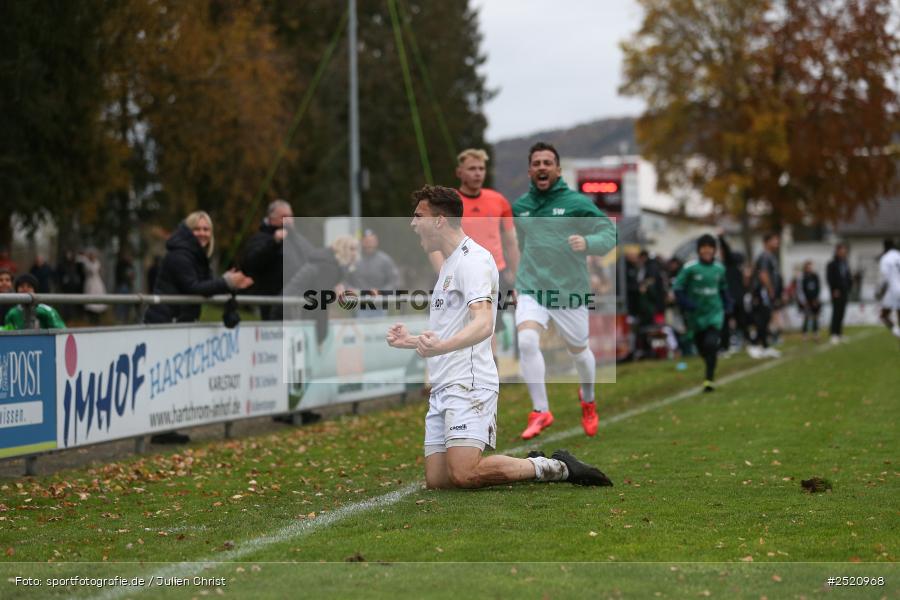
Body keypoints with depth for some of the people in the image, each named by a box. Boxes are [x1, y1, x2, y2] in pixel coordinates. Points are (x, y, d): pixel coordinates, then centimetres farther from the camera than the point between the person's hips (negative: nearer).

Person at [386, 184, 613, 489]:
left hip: (468, 384, -10)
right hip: (442, 389, 10)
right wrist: (412, 341, 33)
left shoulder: (473, 259, -8)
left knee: (464, 474, -22)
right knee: (436, 480, -2)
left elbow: (483, 323, -24)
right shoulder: (449, 263, 24)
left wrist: (440, 346, -39)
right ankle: (533, 465, 11)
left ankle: (556, 467, -5)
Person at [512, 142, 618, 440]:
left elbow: (609, 233, -8)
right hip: (531, 289, 1)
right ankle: (540, 412, -14)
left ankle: (588, 400, 45)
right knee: (527, 341, -23)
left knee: (578, 351, 14)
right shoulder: (520, 206, 5)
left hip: (569, 292, -1)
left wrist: (587, 242, -28)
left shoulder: (577, 202, -6)